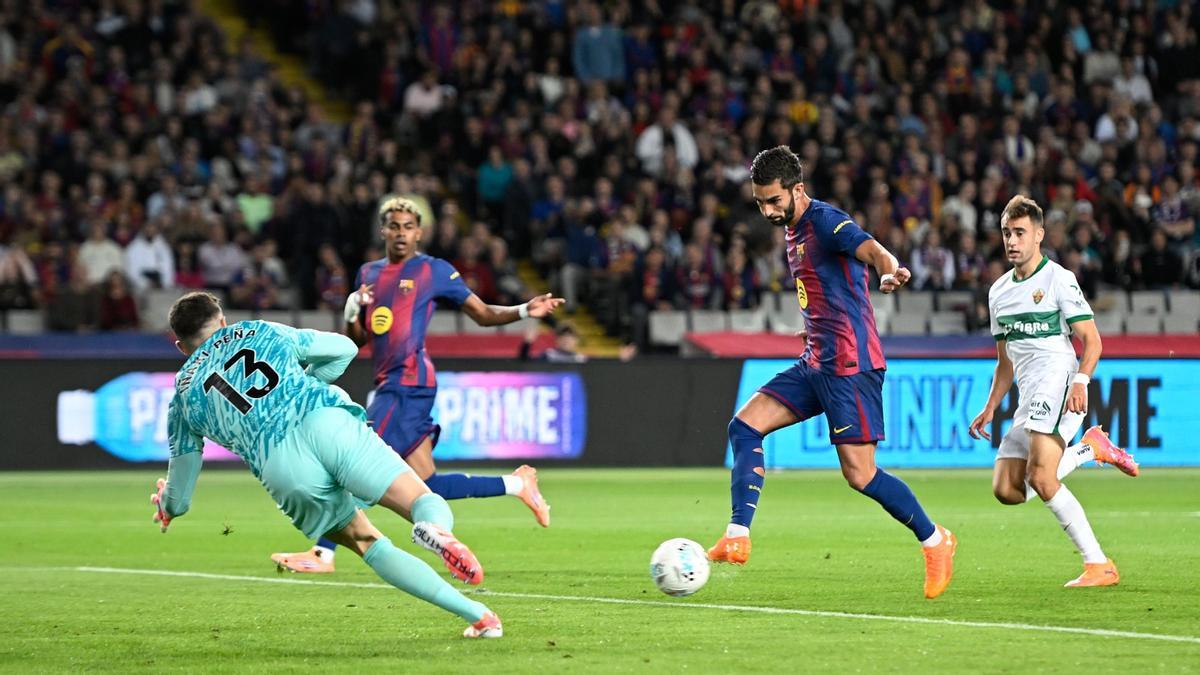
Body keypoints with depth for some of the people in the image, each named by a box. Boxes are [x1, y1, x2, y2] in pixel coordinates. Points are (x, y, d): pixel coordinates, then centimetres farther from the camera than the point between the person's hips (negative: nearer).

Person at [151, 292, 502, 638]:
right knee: (427, 506, 1)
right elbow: (344, 348, 37)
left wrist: (166, 508, 53)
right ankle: (434, 527, -40)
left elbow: (178, 496, 28)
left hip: (280, 469, 0)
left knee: (369, 544, 18)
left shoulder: (183, 395, 26)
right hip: (330, 422, 0)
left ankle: (474, 613, 2)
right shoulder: (260, 332, 29)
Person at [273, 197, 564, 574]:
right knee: (429, 487, 6)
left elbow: (483, 314, 7)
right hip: (389, 385, 8)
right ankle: (516, 485, 18)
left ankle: (324, 553, -8)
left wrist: (525, 311, -9)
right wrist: (353, 313, 1)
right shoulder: (368, 274, 19)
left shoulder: (435, 270, 2)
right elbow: (356, 341, 22)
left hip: (409, 382, -8)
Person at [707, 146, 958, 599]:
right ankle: (738, 538, -6)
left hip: (850, 365, -9)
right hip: (816, 363, 9)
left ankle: (935, 540, 10)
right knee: (745, 425, -3)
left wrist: (889, 272, -55)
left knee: (859, 474, -9)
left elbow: (870, 248, -33)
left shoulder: (826, 221, -12)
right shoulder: (794, 231, 16)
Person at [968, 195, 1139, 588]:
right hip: (1029, 400, 8)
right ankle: (1090, 449, 11)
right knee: (1007, 490, -2)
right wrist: (990, 409, 19)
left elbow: (1091, 340, -9)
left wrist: (1081, 380, -25)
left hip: (1059, 384, -8)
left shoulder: (1058, 279, -3)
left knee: (1041, 478, -23)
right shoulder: (999, 292, 19)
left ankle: (1100, 566, -18)